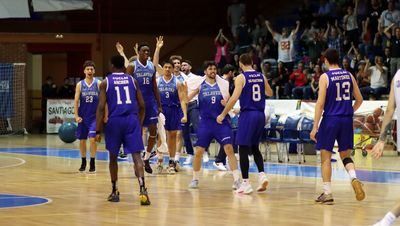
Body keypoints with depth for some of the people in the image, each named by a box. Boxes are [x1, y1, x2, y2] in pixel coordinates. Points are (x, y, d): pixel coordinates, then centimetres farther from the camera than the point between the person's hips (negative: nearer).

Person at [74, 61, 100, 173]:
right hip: (83, 117, 2)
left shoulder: (98, 84, -3)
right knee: (82, 140, 9)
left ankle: (92, 163, -3)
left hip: (95, 116, -2)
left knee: (92, 139, -13)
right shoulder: (80, 85, 1)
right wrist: (76, 116, -8)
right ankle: (83, 162, 25)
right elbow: (76, 101, 1)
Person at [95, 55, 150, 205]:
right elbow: (142, 105, 11)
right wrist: (140, 124, 23)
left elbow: (101, 107, -4)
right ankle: (142, 188, -25)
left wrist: (98, 131, -3)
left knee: (113, 156, 16)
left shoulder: (105, 82, 4)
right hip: (132, 120, 1)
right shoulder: (132, 81, 12)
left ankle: (114, 192, 24)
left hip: (114, 121, -1)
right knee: (136, 155, -5)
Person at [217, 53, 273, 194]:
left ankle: (246, 184, -2)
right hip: (260, 115, 6)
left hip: (247, 114, -6)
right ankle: (262, 175, 2)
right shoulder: (261, 77, 9)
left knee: (243, 149, 1)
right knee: (254, 147, 20)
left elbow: (234, 98, -17)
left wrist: (223, 115, -10)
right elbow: (270, 93, 24)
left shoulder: (241, 78, -8)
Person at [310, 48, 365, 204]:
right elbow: (359, 100, 12)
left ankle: (327, 193, 3)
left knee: (325, 156, 5)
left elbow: (320, 103, -13)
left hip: (330, 119, -4)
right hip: (347, 120, 4)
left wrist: (315, 127, -11)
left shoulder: (325, 77, -8)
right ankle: (354, 178, -13)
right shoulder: (348, 75, 7)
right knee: (345, 155, 16)